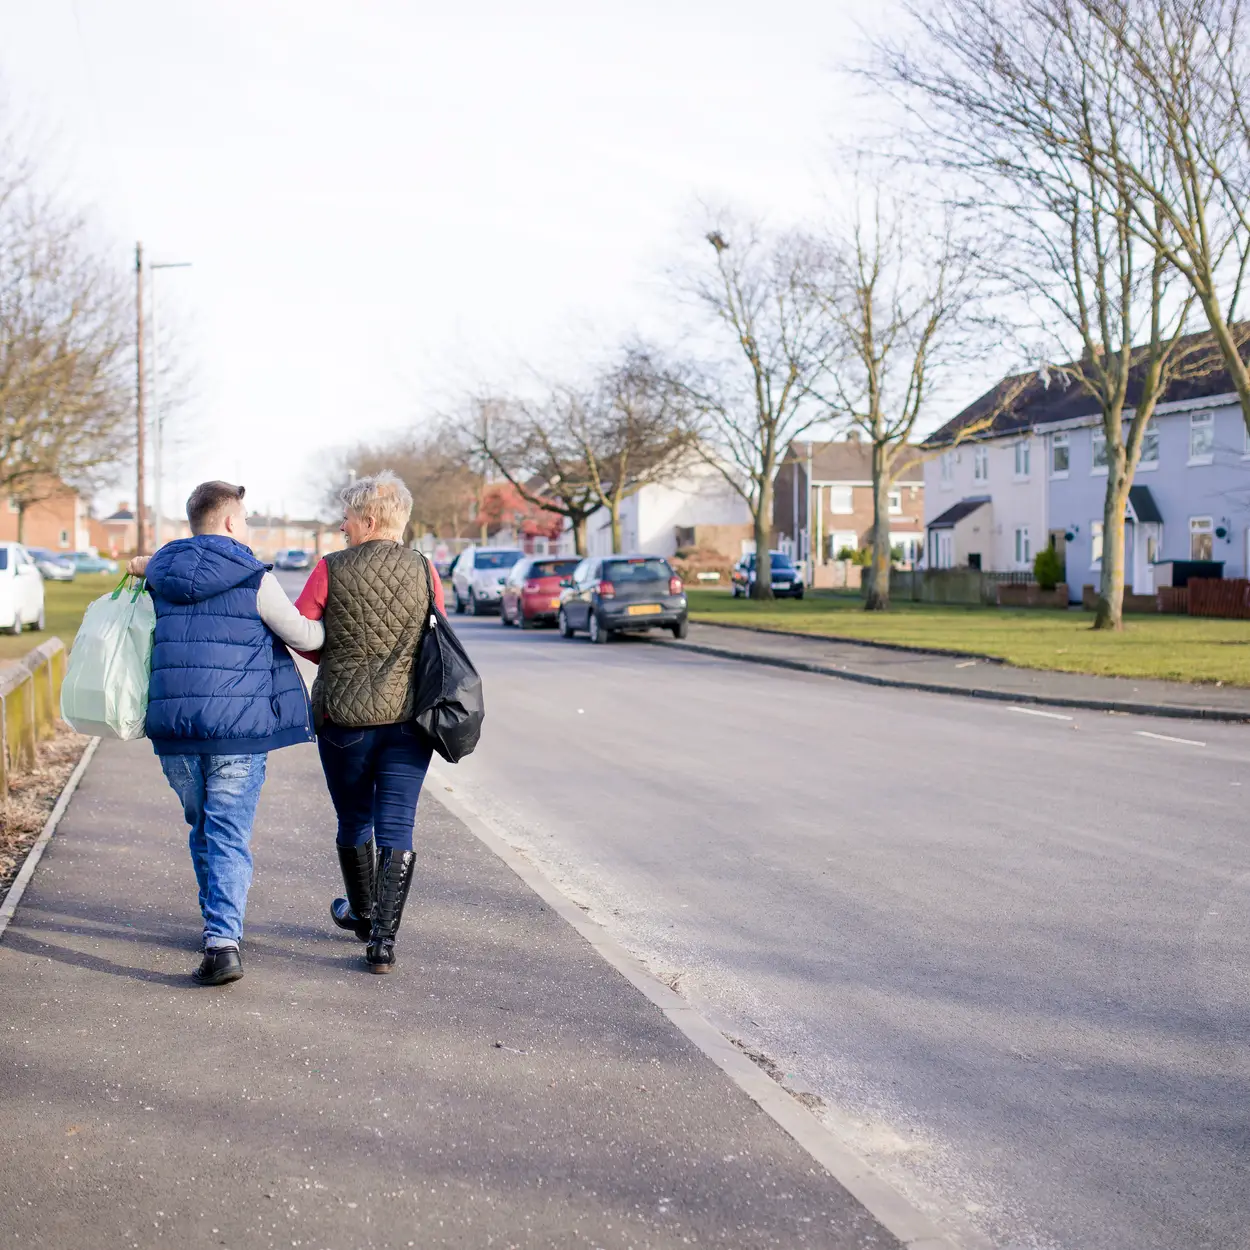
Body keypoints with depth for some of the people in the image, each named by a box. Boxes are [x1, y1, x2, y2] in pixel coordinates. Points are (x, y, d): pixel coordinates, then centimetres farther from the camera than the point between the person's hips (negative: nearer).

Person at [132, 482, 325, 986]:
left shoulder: (161, 576, 9)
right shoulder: (254, 578, -4)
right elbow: (303, 636, 4)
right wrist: (333, 624, 21)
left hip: (172, 724, 5)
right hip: (237, 726, -5)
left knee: (203, 829, 21)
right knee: (230, 836, -3)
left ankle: (220, 925, 32)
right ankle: (222, 939, -15)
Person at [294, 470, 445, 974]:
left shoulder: (332, 569, -8)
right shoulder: (424, 571, -1)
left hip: (344, 716, -1)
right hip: (408, 717, 1)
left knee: (353, 822, 19)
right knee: (396, 829, 4)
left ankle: (361, 914, 37)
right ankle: (383, 938, -3)